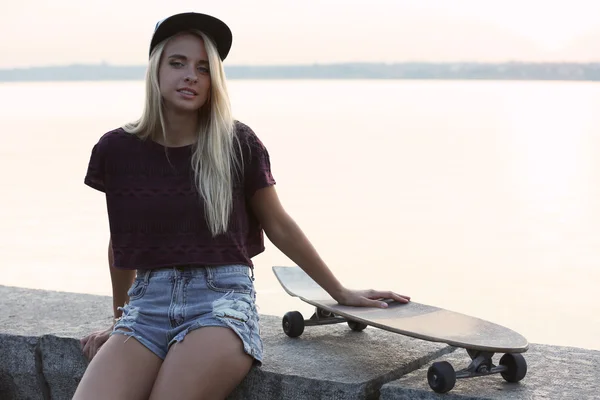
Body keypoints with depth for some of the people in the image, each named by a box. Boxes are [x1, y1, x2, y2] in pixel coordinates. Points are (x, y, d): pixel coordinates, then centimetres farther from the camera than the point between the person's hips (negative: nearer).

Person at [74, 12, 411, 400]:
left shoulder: (236, 144, -1)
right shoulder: (117, 150, 4)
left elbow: (279, 227, 11)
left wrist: (341, 292, 16)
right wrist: (121, 317, 28)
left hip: (223, 300, -2)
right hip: (148, 305, 2)